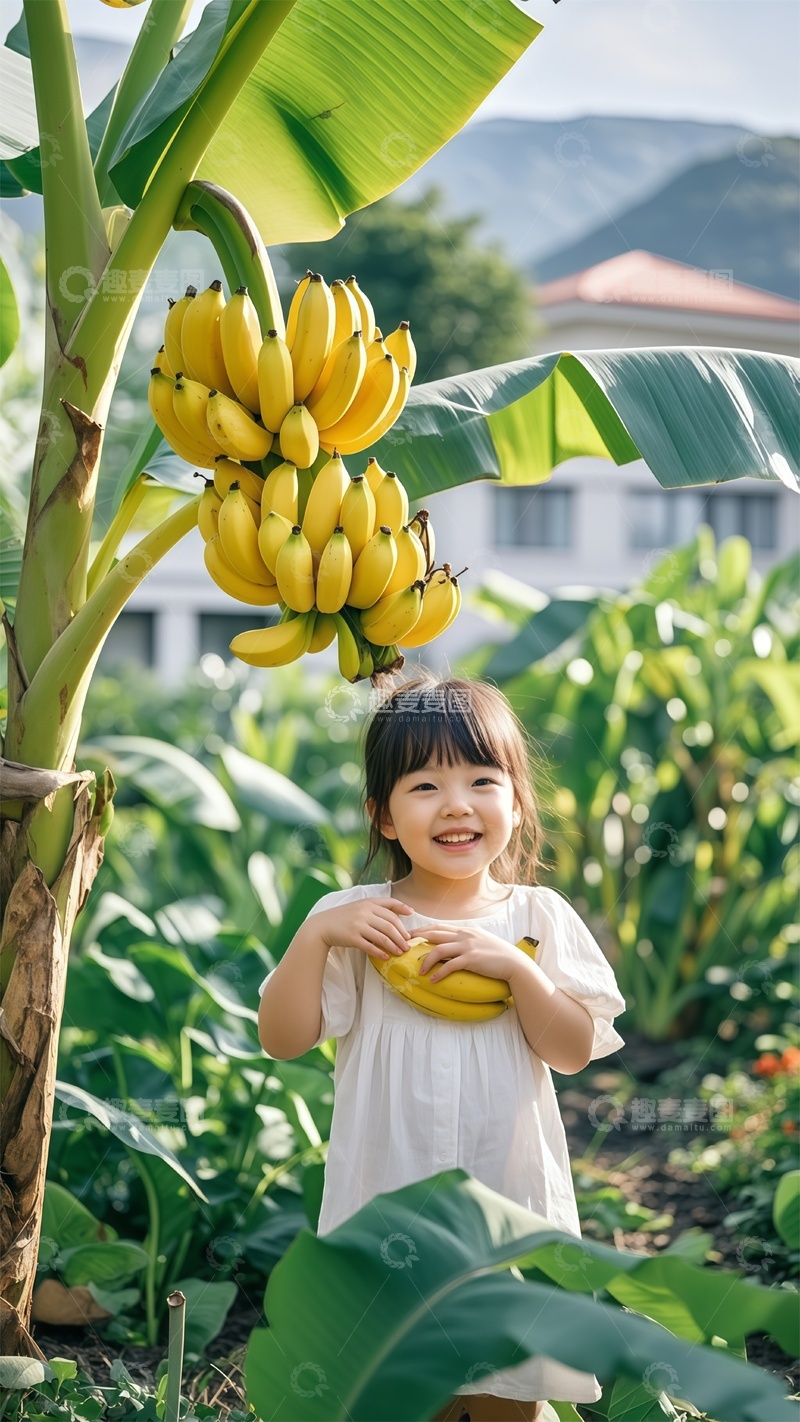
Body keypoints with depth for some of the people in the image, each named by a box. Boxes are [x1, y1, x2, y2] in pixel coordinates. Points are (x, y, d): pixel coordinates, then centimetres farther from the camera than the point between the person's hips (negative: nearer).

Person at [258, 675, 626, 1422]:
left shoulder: (537, 918, -1)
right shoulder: (353, 919, -3)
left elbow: (574, 1051, -6)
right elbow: (282, 1039, -5)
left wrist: (513, 966, -19)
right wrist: (314, 935, -17)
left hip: (508, 1201, 1)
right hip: (387, 1205, 0)